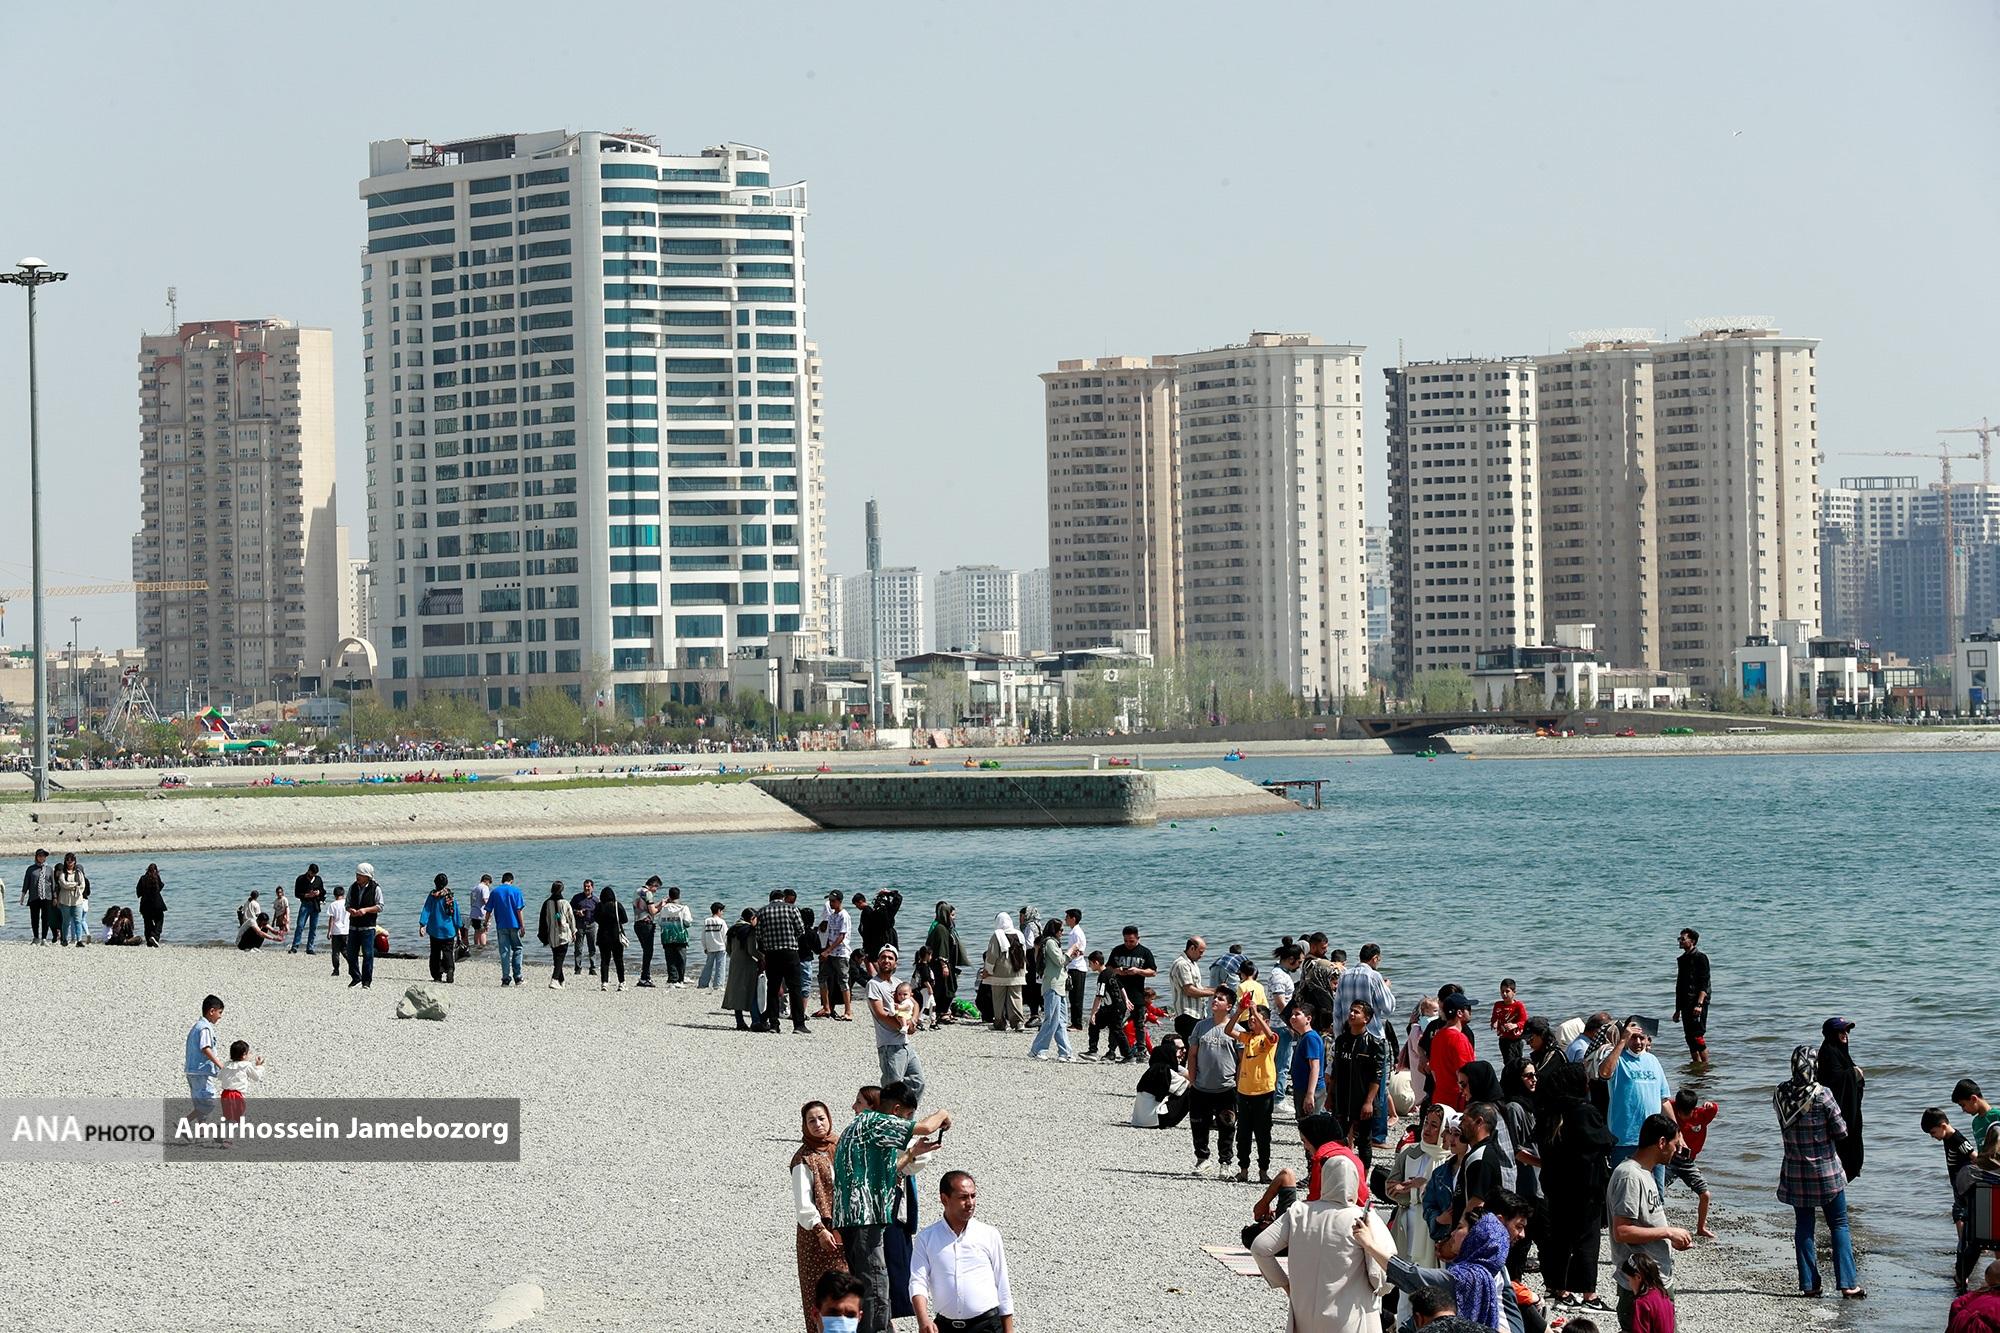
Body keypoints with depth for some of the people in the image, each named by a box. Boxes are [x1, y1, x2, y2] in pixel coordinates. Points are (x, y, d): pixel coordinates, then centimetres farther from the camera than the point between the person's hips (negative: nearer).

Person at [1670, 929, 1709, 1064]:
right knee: (1689, 1037, 7)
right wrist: (1677, 1010, 21)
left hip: (1698, 1003, -8)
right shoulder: (1681, 960, 18)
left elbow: (1704, 984, -12)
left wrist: (1699, 1004, -22)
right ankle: (1696, 1064, 12)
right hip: (1685, 1005, 8)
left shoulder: (1700, 958, -5)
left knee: (1697, 1036, -12)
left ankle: (1706, 1064, -7)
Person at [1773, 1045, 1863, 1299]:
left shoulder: (1781, 1094, -5)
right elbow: (1841, 1132, -11)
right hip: (1826, 1171, -3)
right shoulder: (1821, 1095, -17)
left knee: (1803, 1226, 12)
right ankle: (1848, 1284, 1)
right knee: (1839, 1225, 6)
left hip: (1795, 1172, 3)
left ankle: (1809, 1284, 10)